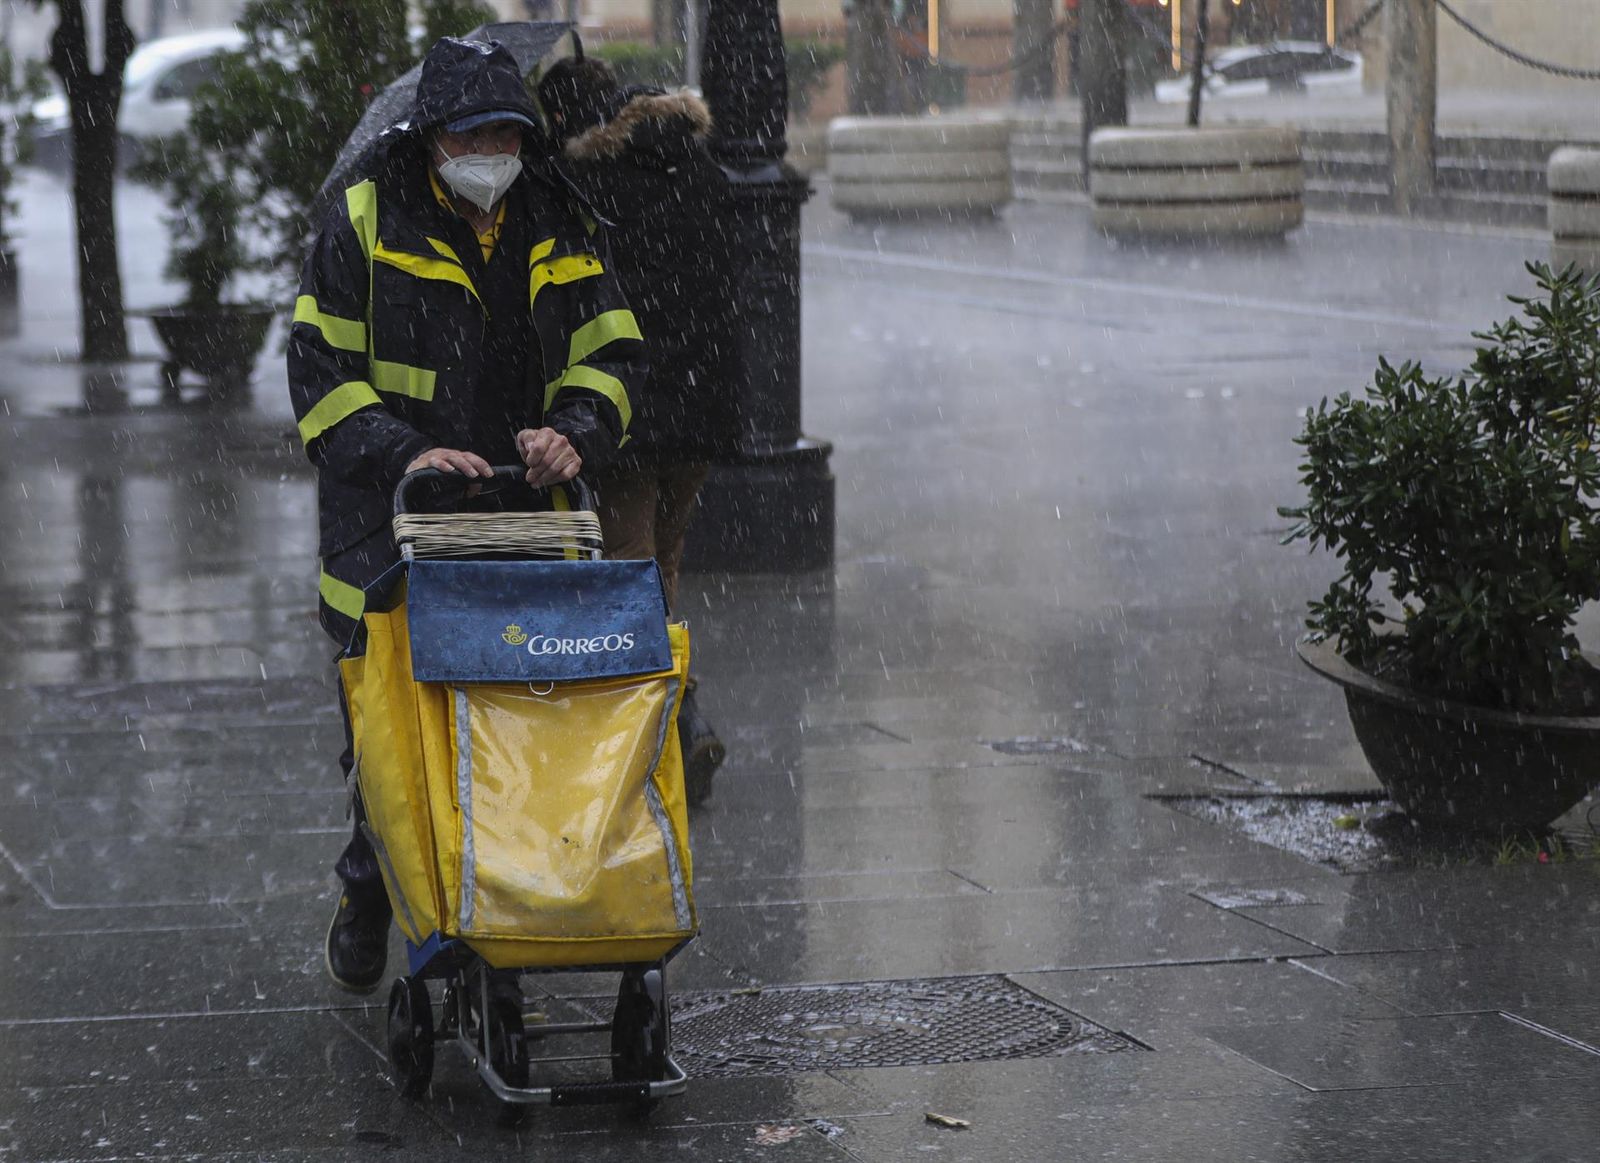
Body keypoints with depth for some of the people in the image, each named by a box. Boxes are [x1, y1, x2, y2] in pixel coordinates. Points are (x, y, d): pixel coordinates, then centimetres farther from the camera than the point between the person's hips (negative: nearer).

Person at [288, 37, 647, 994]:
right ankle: (368, 903, 21)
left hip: (522, 520, 3)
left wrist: (575, 430, -12)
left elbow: (614, 352, 10)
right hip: (389, 525, -3)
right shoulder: (365, 224, -2)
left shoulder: (562, 227, 8)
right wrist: (403, 454, -19)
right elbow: (321, 371, -4)